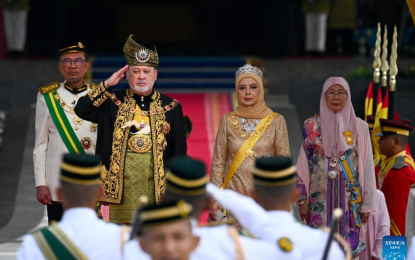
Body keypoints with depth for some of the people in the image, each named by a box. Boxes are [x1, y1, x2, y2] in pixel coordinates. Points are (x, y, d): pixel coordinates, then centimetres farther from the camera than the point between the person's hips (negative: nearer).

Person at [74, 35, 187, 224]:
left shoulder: (170, 107, 8)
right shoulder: (114, 102, 9)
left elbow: (179, 152, 9)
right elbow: (81, 109, -4)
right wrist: (107, 85, -5)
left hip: (157, 185, 0)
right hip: (121, 185, 0)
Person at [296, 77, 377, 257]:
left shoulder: (359, 127, 2)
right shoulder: (312, 126, 4)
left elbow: (367, 167, 2)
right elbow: (303, 164, 6)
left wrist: (367, 204, -1)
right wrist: (302, 200, 1)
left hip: (350, 199, 0)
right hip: (320, 197, 0)